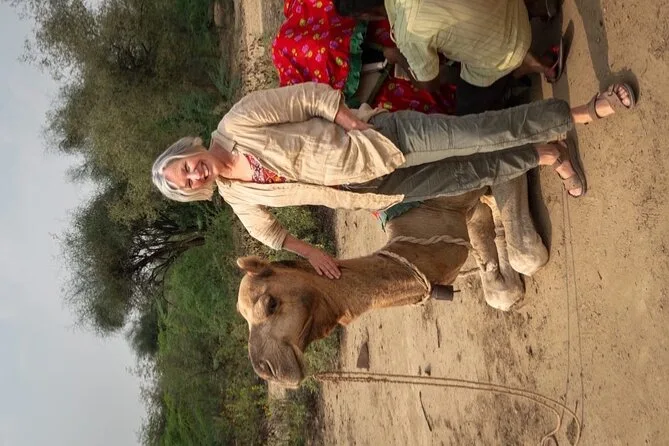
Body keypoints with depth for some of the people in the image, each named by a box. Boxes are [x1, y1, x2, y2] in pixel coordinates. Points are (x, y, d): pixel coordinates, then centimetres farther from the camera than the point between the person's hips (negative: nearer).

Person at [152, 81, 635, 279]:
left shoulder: (237, 123, -16)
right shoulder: (236, 197, 1)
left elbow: (309, 95, -12)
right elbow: (267, 229, 18)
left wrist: (357, 123, -17)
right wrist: (310, 252, 7)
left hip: (383, 139, -5)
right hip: (376, 189, 5)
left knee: (481, 133, -13)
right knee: (471, 174, 2)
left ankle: (583, 112, -1)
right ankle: (548, 156, 17)